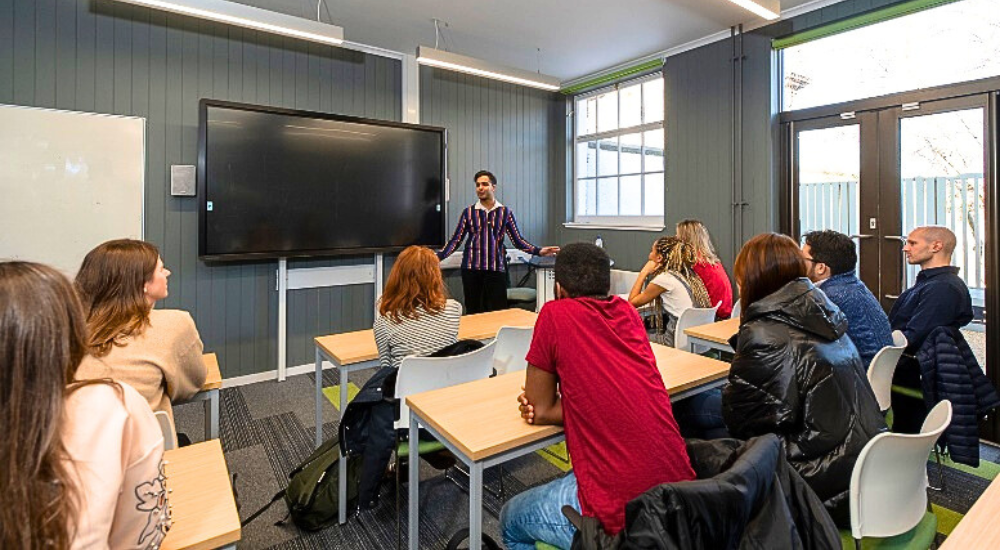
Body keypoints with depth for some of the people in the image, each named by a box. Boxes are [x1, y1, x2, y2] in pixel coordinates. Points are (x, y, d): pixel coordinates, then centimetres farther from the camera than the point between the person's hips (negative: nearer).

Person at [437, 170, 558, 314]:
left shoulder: (505, 212, 7)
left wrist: (539, 251, -9)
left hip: (496, 268, 0)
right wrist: (438, 256, -6)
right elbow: (455, 240, 5)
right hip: (471, 268, 1)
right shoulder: (468, 212, 7)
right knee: (473, 312, 5)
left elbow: (518, 240, 4)